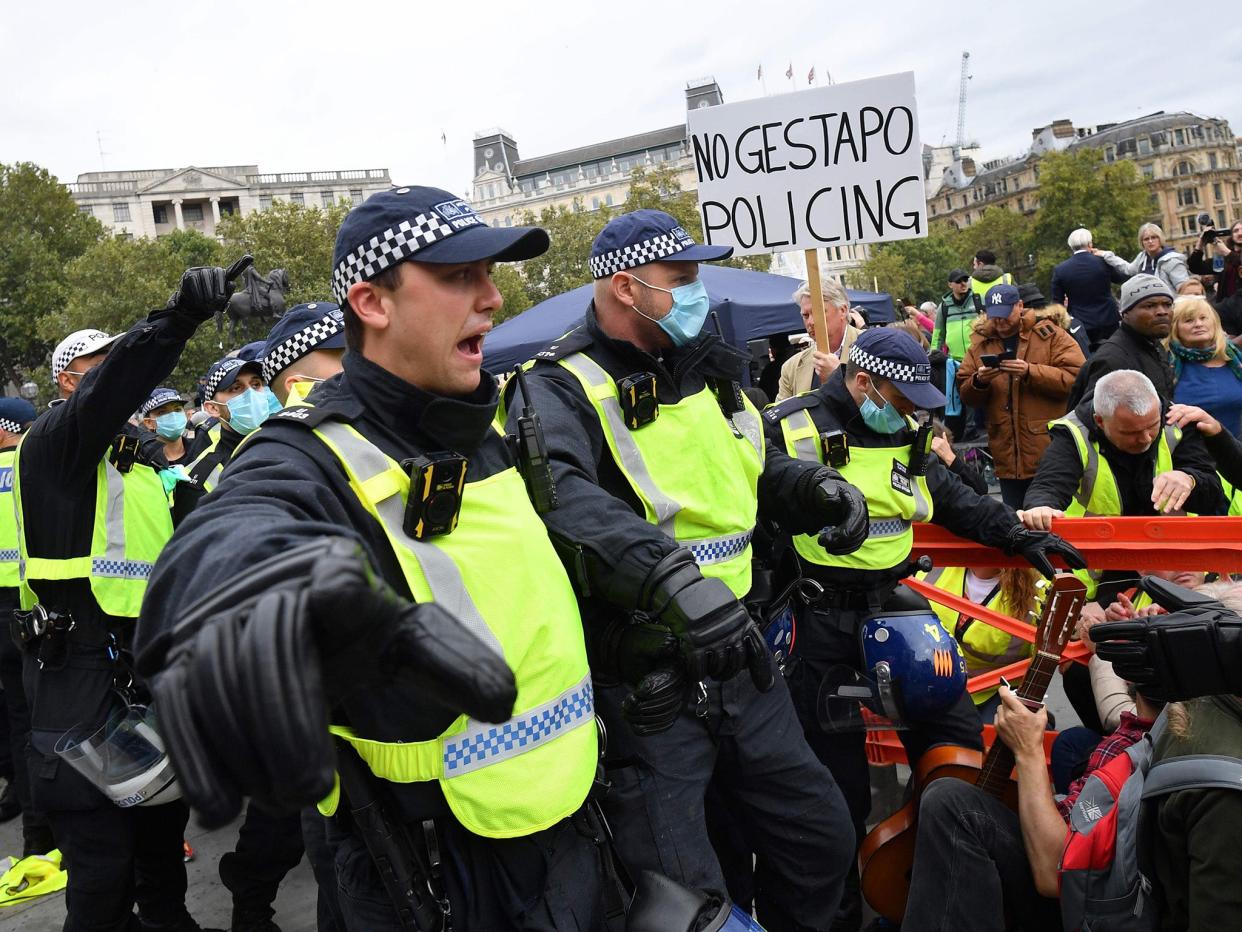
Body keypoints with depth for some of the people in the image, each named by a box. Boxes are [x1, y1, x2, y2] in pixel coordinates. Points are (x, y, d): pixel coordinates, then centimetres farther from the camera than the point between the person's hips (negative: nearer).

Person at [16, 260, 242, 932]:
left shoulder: (132, 460, 20)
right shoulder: (56, 438, -8)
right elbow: (109, 388, -31)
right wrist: (182, 313, -44)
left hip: (145, 660, 9)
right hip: (81, 666, -9)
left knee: (163, 814, 21)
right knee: (102, 856, -3)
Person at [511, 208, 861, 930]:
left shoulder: (706, 373, 10)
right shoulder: (561, 390, -15)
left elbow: (762, 469, 25)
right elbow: (561, 495, -37)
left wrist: (819, 488, 4)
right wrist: (674, 577, -50)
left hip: (739, 662, 7)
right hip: (644, 694, -7)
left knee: (824, 841, 19)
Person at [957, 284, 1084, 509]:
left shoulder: (1050, 335, 0)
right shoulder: (980, 343, 11)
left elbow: (1076, 377, -12)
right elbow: (966, 395, 8)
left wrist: (1031, 372, -22)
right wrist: (979, 381, -13)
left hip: (1051, 454, -4)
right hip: (1008, 458, 4)